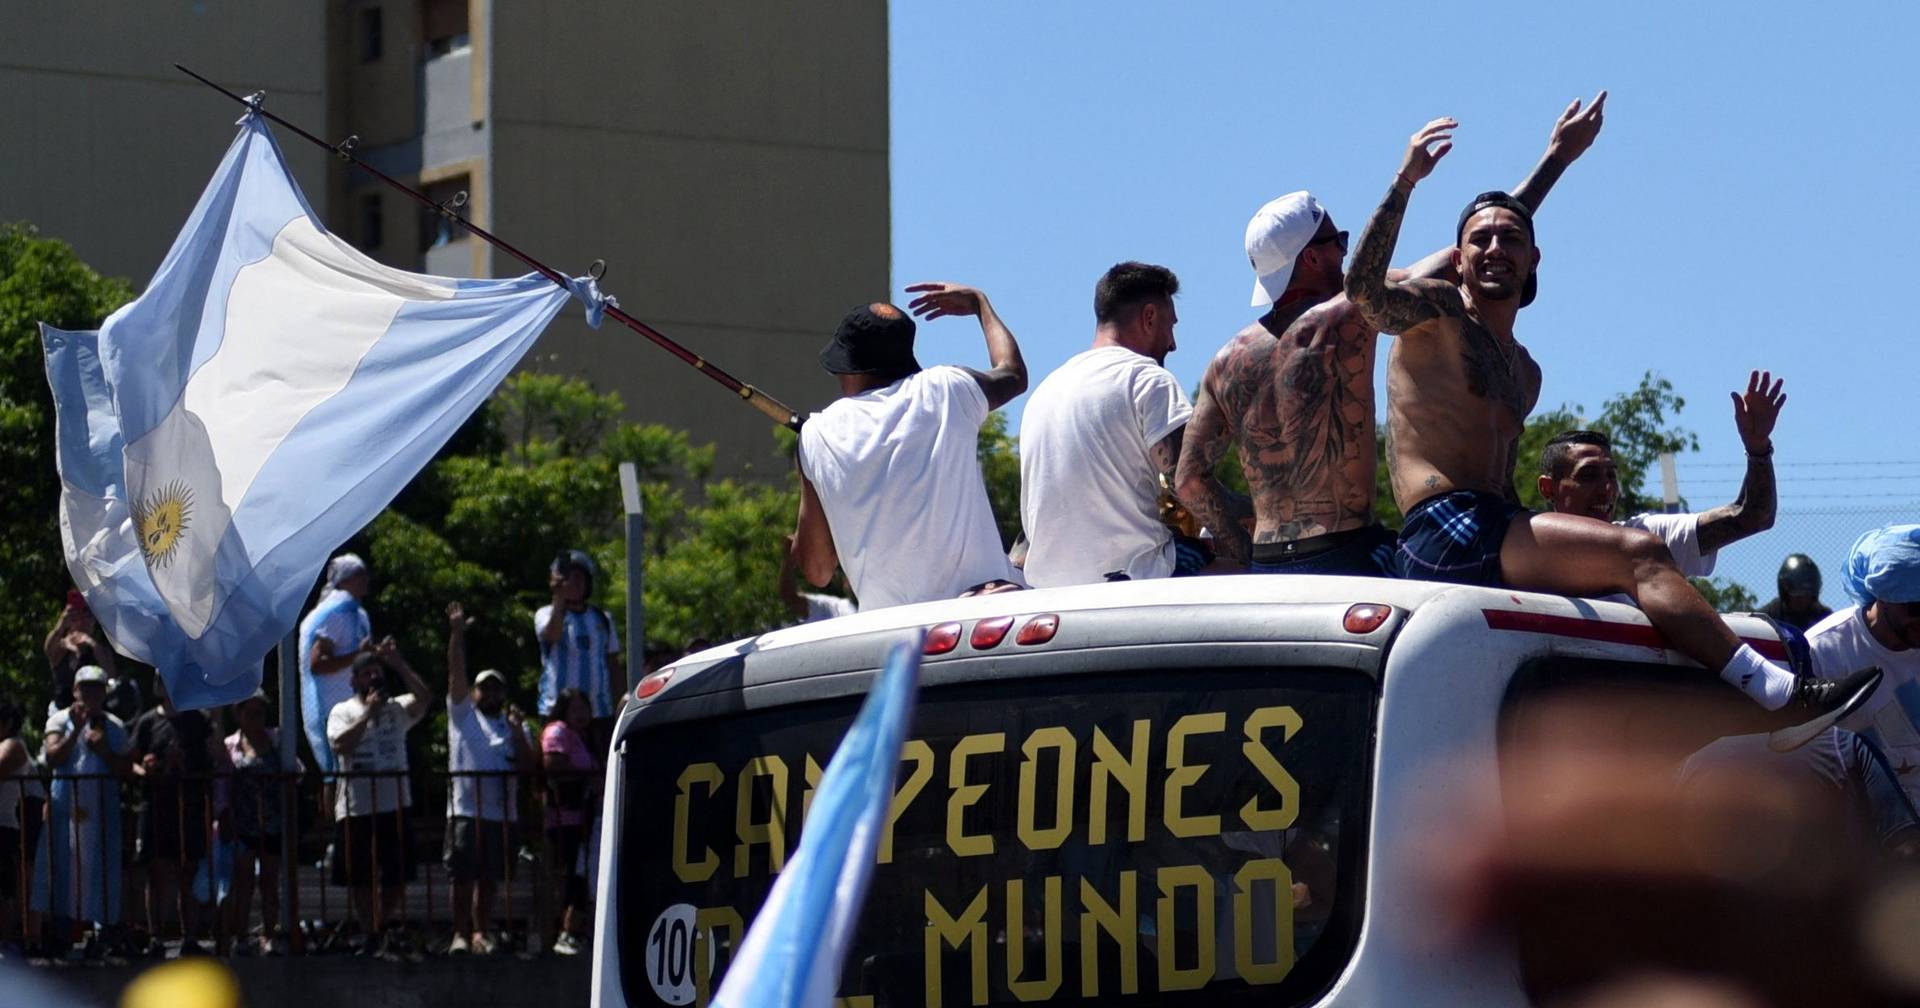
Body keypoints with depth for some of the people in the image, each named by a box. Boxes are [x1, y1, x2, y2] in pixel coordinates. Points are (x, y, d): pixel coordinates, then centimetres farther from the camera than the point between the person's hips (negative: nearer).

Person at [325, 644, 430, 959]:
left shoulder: (396, 709, 8)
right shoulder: (342, 712, 3)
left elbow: (423, 698, -11)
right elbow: (341, 744, -14)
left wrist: (399, 664, -14)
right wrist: (368, 714, -15)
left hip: (394, 804, 2)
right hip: (356, 807, -2)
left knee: (395, 876, 4)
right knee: (361, 879, 2)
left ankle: (388, 930, 17)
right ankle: (374, 935, 10)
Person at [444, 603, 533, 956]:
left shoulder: (514, 727, 15)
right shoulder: (462, 715, 9)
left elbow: (528, 764, 3)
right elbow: (456, 673, 0)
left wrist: (517, 728, -8)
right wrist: (456, 633, -8)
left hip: (502, 811, 2)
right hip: (465, 810, -2)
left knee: (490, 879, 5)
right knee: (463, 876, -4)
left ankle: (481, 933, 11)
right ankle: (460, 934, 1)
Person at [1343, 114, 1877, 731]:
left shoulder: (1526, 374, 27)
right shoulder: (1437, 313, 4)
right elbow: (1363, 290, -18)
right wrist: (1405, 182, -23)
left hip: (1493, 540, 9)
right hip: (1444, 533, -9)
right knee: (1639, 552, -21)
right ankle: (1777, 695, -30)